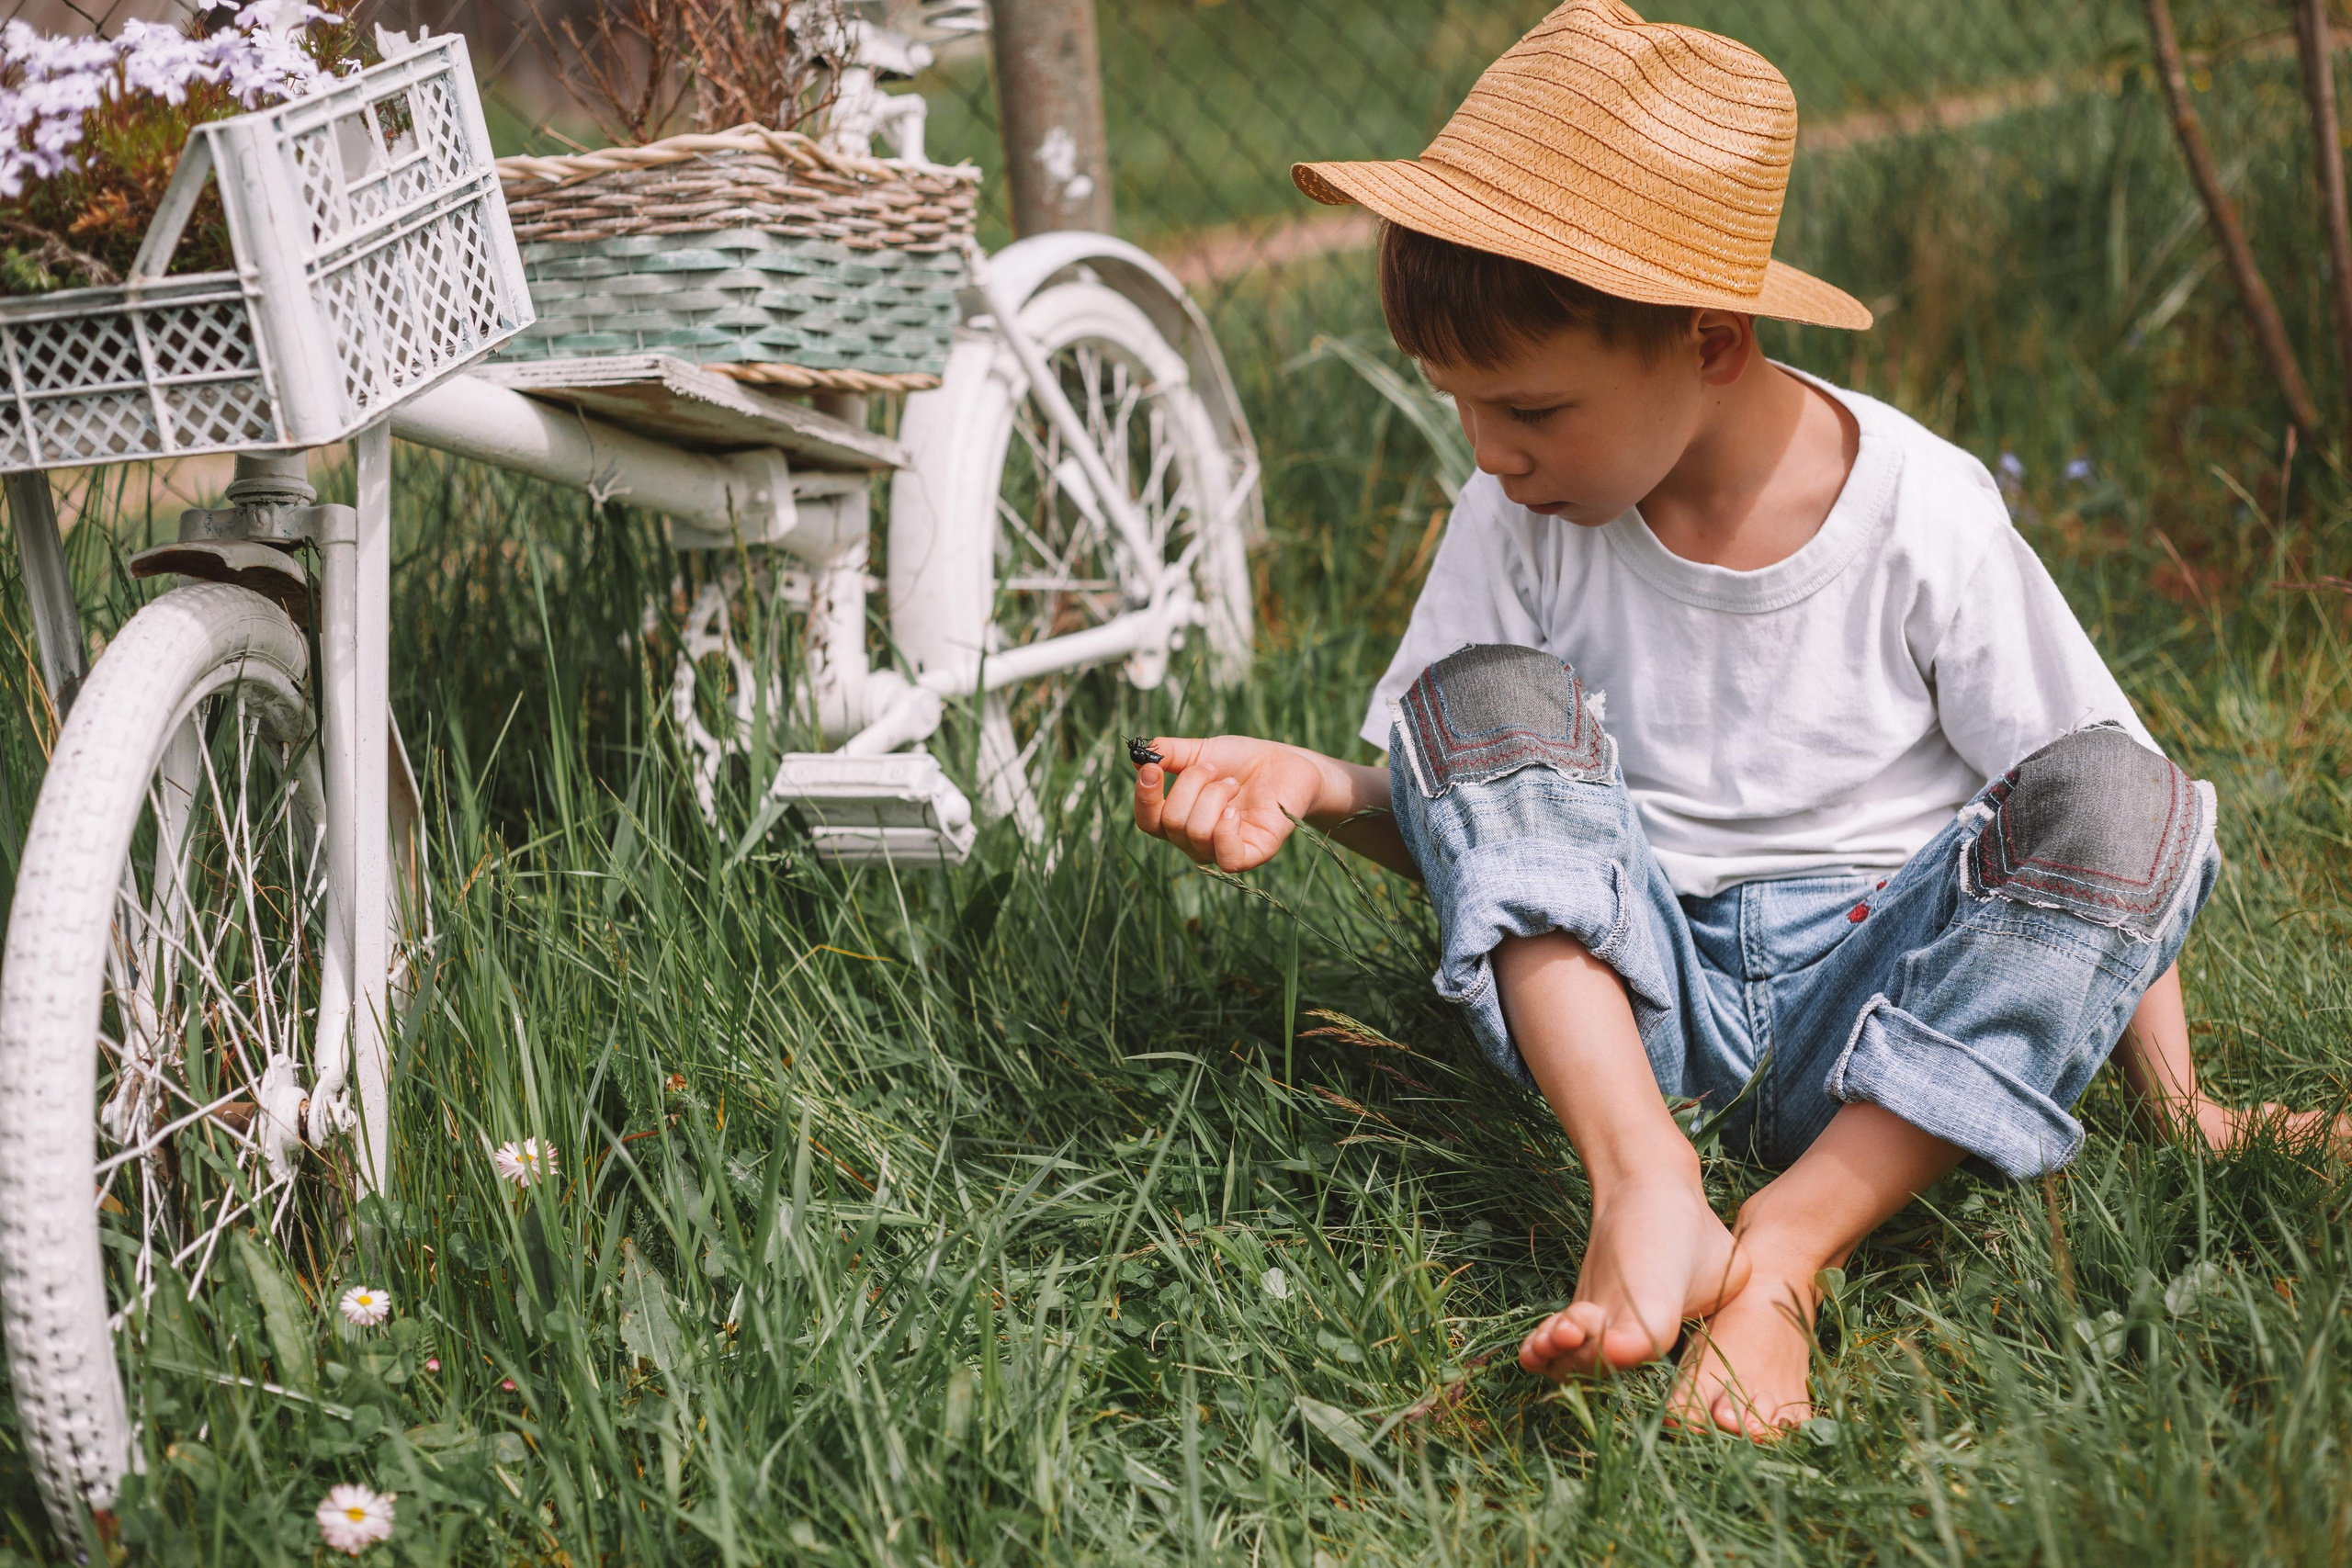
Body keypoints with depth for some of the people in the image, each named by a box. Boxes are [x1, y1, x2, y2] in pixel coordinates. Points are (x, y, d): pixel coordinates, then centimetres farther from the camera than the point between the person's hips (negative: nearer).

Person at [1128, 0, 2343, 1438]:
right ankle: (1646, 1193, -35)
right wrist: (1311, 788, -18)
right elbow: (1453, 814, 4)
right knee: (1480, 696, -19)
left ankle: (1789, 1252, -33)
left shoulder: (1924, 518, -11)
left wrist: (2174, 1097, -12)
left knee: (2122, 798, -27)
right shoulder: (1520, 523, -4)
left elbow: (2099, 795, -6)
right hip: (1622, 995, 2)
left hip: (1879, 997, -2)